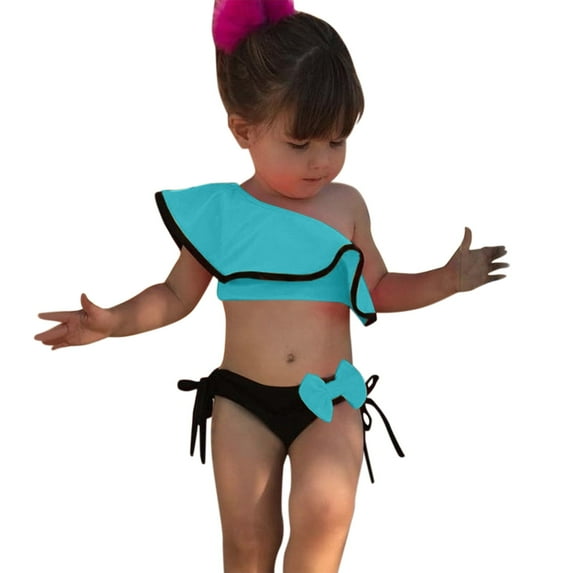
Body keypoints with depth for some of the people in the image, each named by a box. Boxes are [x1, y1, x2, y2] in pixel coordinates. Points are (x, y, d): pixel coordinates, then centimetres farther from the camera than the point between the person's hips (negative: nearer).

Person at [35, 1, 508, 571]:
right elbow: (176, 296, 10)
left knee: (324, 509, -25)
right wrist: (112, 321, -3)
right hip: (242, 401, 0)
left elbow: (378, 290, 14)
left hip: (330, 399, 0)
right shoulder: (217, 212, -2)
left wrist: (447, 279, 2)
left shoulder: (345, 205, 1)